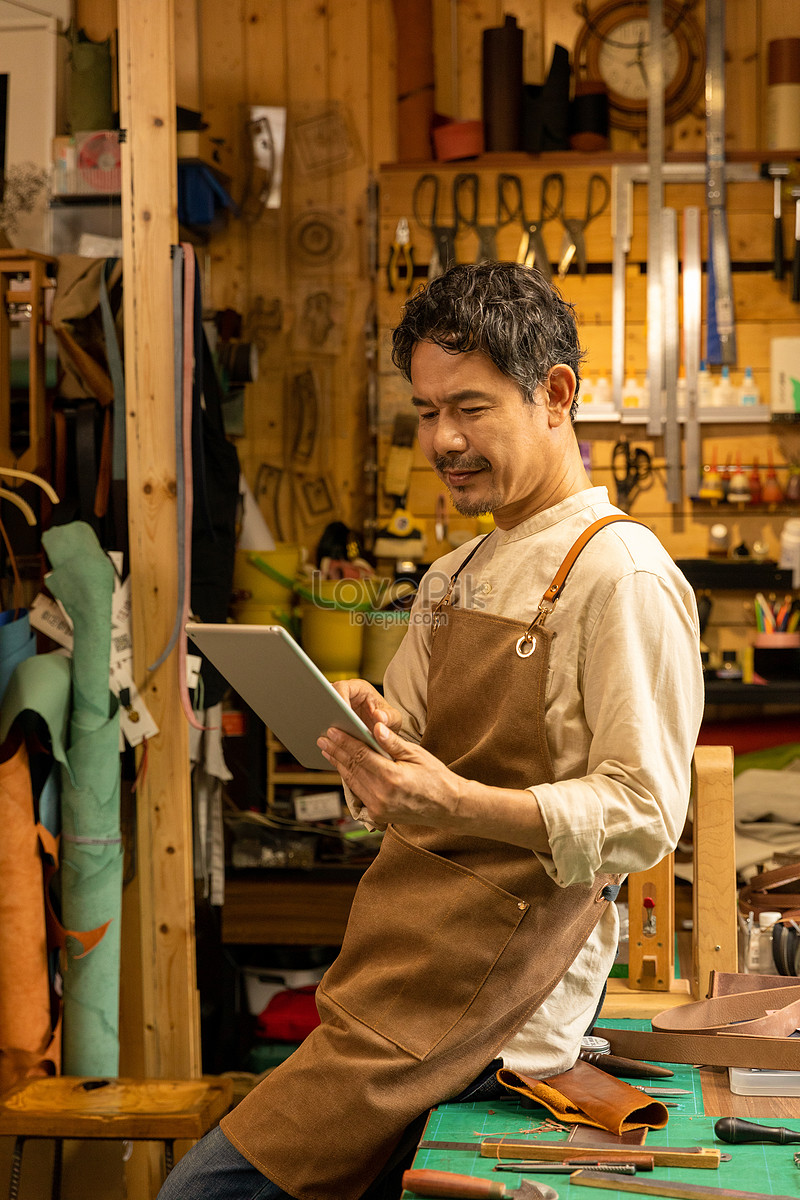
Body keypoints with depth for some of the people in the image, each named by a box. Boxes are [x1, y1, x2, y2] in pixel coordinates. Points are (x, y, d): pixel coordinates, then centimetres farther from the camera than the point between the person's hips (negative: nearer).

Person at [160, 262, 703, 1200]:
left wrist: (462, 804, -28)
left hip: (485, 983, -8)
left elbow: (643, 817, -15)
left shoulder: (623, 575, -10)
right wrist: (365, 731, -5)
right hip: (403, 949, 8)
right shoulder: (454, 579, 18)